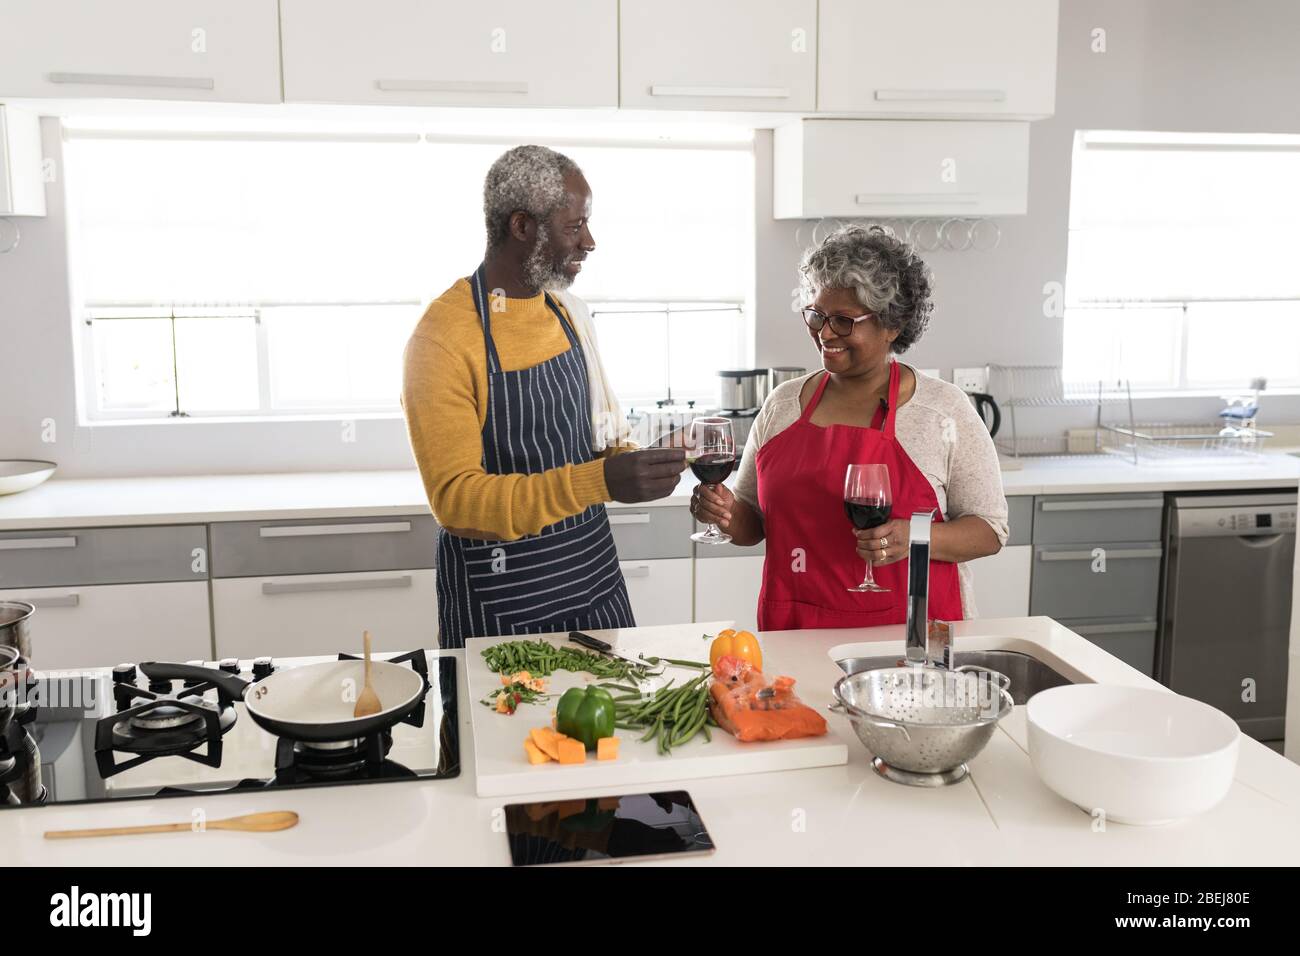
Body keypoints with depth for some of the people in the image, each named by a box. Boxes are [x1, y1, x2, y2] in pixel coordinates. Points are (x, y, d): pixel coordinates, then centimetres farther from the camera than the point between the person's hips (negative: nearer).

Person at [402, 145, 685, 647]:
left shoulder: (571, 313, 5)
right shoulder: (442, 337, -18)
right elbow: (454, 497, -24)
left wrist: (630, 466, -5)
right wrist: (599, 480, -33)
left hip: (594, 568, 7)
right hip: (499, 596, -6)